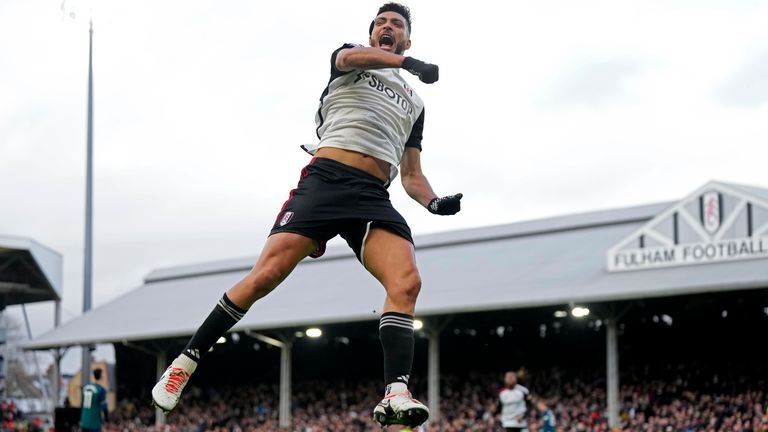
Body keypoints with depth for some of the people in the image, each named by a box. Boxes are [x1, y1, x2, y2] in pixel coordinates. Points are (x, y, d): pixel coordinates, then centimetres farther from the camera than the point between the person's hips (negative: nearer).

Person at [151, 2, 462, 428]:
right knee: (266, 274, -16)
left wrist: (434, 202, 6)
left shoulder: (413, 104, 31)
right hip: (325, 179, -4)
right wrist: (409, 63, -26)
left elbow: (411, 175, 29)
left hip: (374, 198, 4)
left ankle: (395, 396, -30)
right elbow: (351, 57, -9)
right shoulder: (347, 56, 19)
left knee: (406, 282, -22)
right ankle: (186, 361, -3)